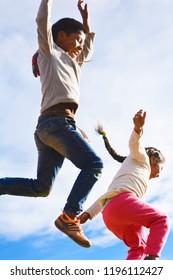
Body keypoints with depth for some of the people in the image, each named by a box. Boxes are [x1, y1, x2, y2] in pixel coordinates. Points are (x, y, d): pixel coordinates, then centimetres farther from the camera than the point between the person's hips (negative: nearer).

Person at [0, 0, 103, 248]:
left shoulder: (73, 64, 35)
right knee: (93, 164, -19)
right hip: (57, 120, -9)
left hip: (47, 126, 9)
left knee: (41, 187, 2)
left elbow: (89, 48, 50)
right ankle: (69, 216, -27)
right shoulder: (50, 52, 14)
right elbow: (43, 20, 2)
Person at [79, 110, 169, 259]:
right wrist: (138, 128, -24)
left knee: (139, 246, 15)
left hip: (109, 215, 8)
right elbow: (135, 145, -2)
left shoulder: (132, 174, 42)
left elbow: (108, 196, 35)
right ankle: (151, 258, -20)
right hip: (122, 201, -8)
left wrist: (89, 213, 28)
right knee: (161, 220, 1)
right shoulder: (141, 159, 22)